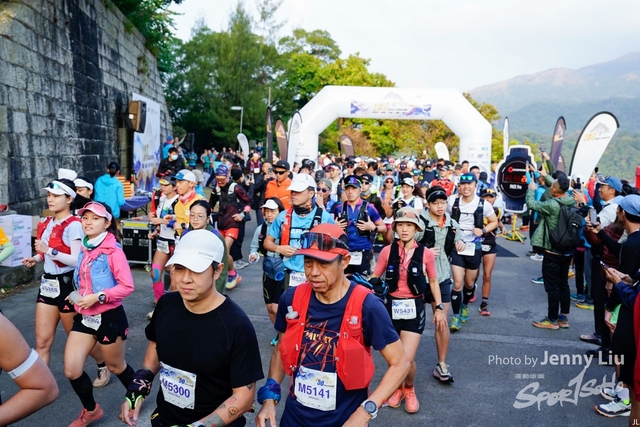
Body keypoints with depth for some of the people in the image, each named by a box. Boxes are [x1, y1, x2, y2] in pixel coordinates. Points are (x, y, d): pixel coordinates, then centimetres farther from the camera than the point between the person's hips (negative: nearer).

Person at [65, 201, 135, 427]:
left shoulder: (113, 250, -17)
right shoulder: (84, 248, 5)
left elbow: (127, 286, -20)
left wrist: (98, 297, -26)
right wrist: (76, 296, 4)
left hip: (110, 317, -6)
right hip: (84, 316, 6)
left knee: (115, 366, 13)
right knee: (71, 371, 3)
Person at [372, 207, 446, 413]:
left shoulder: (425, 253, -5)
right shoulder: (387, 251, -4)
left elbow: (433, 282, 7)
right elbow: (374, 278, 1)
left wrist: (439, 308, 5)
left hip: (414, 309, -1)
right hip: (391, 307, 2)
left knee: (406, 360, -8)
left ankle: (409, 389, 25)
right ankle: (397, 387, 42)